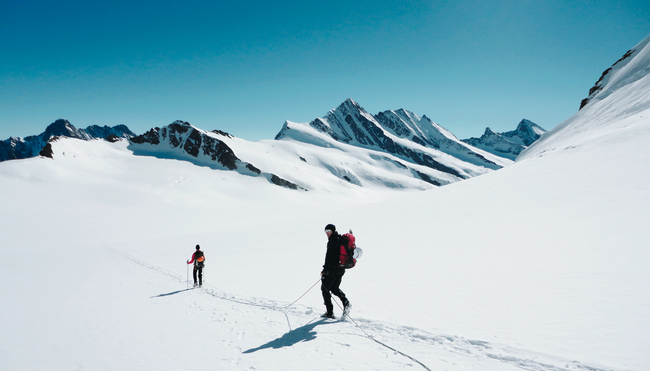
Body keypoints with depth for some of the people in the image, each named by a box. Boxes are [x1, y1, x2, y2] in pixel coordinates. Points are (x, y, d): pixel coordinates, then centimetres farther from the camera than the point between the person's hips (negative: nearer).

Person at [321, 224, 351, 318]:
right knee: (334, 288, 22)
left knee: (325, 288, 3)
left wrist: (325, 269, -17)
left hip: (333, 268, -9)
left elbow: (329, 256, -20)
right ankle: (346, 302, 1)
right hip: (341, 268, 9)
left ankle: (330, 312, 2)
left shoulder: (333, 240, -14)